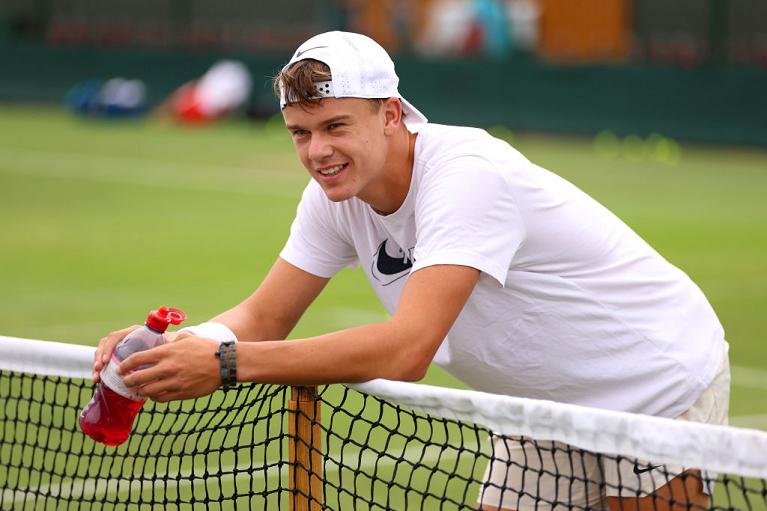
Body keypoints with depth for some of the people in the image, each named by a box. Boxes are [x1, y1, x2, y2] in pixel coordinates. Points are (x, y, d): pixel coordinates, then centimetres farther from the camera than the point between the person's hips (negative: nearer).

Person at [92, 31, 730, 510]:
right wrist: (173, 345, -27)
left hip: (659, 386, -7)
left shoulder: (467, 175, -33)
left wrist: (226, 362, -47)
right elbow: (264, 316, -5)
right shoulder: (335, 195, -9)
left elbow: (407, 351, -43)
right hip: (547, 405, 7)